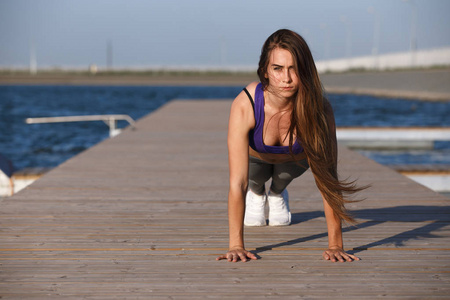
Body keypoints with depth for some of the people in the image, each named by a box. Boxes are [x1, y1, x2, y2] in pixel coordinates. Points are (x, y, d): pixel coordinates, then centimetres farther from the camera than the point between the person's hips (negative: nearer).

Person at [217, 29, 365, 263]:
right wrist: (236, 245, -46)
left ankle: (277, 194, 23)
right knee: (255, 179, -15)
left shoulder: (319, 109, -40)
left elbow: (327, 176, -39)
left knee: (282, 180, -14)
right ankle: (256, 192, 22)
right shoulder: (244, 106, -43)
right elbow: (237, 182, -43)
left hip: (295, 159, 0)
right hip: (256, 155, 0)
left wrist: (335, 245, -43)